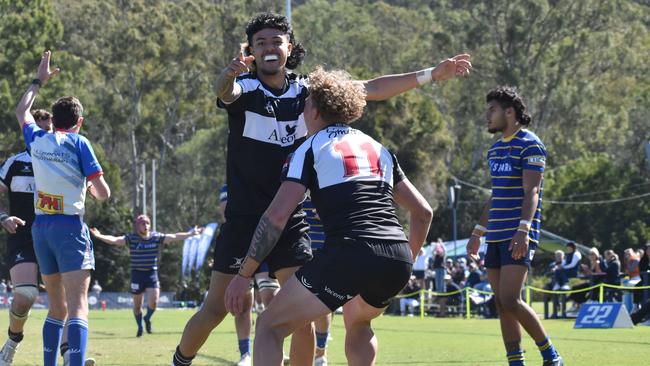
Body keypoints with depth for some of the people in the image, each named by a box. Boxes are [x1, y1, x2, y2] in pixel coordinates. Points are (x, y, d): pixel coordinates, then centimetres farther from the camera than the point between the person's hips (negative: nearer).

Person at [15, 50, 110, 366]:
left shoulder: (36, 139, 9)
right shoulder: (78, 144, -5)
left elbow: (21, 112, 32)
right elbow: (103, 193, -7)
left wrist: (39, 81, 42)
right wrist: (93, 187, 15)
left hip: (40, 227, 6)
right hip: (69, 227, -6)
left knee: (56, 308, 16)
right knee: (77, 307, -14)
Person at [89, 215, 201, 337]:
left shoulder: (156, 237, 0)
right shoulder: (131, 238, -7)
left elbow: (174, 237, -1)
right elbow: (115, 240, -18)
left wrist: (190, 234, -7)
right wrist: (100, 236, -34)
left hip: (152, 273, 1)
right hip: (137, 273, -1)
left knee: (153, 301, -10)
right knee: (137, 304, 6)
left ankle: (147, 319, 23)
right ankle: (140, 326, 28)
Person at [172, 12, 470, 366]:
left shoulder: (307, 90, 2)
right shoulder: (244, 87, -8)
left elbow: (371, 89, 5)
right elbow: (224, 91, -33)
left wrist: (431, 74, 0)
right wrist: (229, 74, -58)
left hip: (289, 220, 3)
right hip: (243, 219, -3)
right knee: (215, 310, -3)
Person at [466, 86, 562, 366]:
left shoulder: (530, 145, -7)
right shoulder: (495, 149, 18)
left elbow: (531, 191, -16)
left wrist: (523, 230, -27)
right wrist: (477, 233, 26)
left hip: (518, 237, -8)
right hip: (496, 236, 8)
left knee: (510, 300, -16)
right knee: (502, 305, 3)